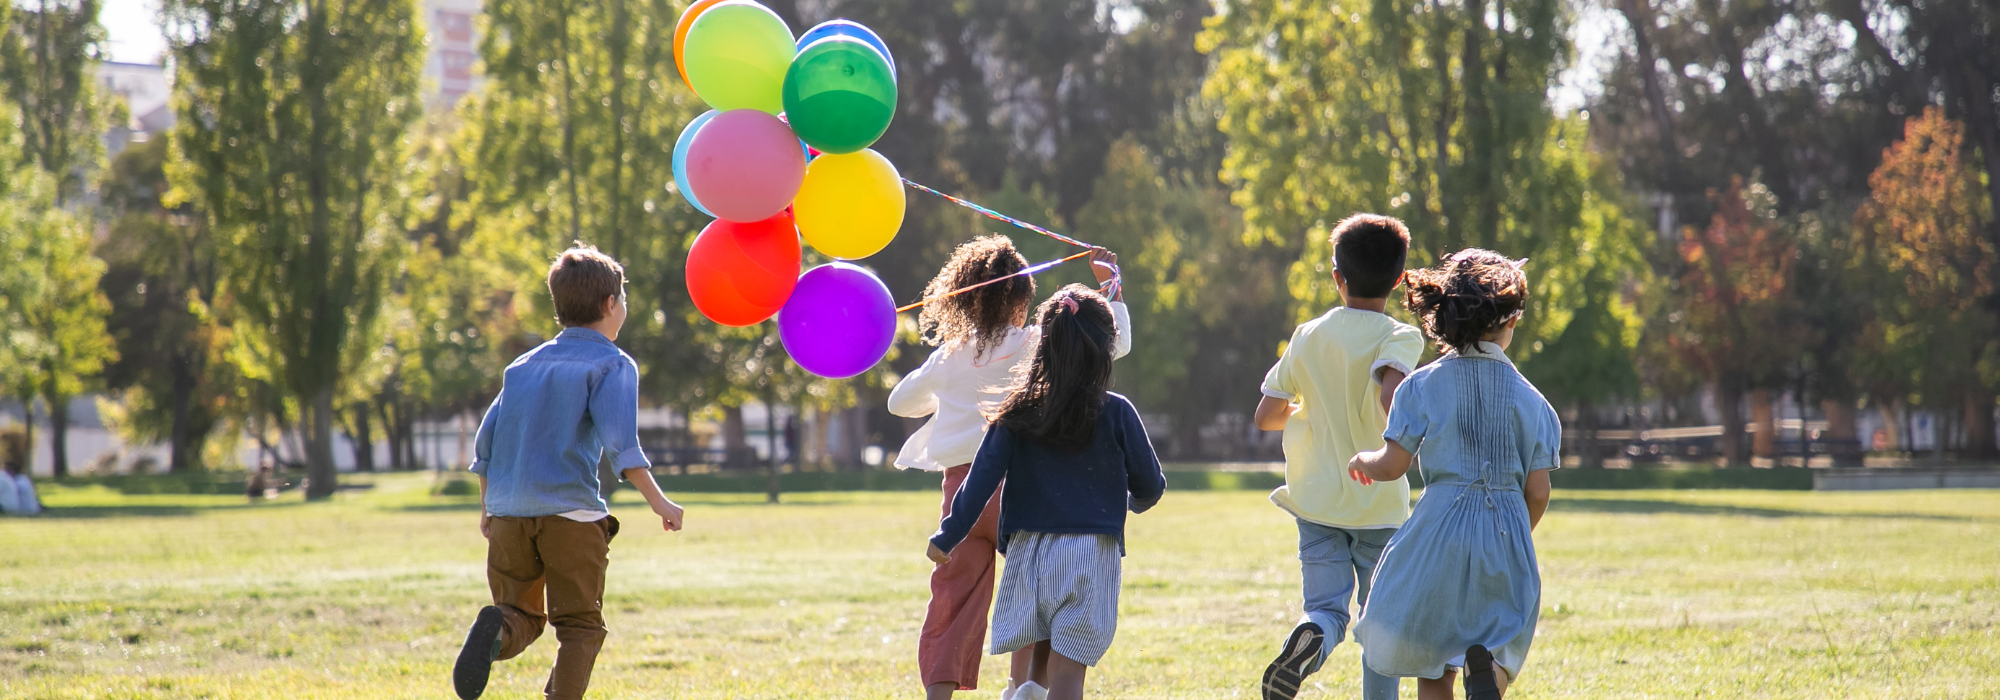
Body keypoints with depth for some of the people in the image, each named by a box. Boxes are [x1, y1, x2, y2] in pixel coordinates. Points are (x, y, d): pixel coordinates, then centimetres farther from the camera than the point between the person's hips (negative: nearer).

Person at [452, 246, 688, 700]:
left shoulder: (525, 365, 19)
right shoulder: (611, 364, 1)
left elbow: (486, 442, 17)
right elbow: (619, 440, -13)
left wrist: (489, 508, 26)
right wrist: (657, 501, -13)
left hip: (508, 510, 5)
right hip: (570, 510, -5)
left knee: (523, 616, 12)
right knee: (580, 625, 5)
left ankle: (497, 630, -21)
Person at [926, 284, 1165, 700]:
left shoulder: (1019, 413, 1)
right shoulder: (1115, 414, -4)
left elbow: (983, 478, -4)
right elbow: (1150, 485, 3)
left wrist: (947, 537, 3)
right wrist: (1134, 503, 27)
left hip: (1028, 550, 2)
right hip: (1090, 552, -2)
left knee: (1041, 659, 16)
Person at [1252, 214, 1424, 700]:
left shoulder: (1308, 337, 4)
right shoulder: (1400, 337, -9)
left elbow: (1266, 415, 9)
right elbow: (1391, 393, -30)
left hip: (1317, 500, 2)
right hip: (1381, 504, -2)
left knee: (1327, 609, -1)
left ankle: (1310, 639, -35)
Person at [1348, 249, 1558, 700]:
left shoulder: (1423, 385, -3)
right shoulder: (1530, 399, 3)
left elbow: (1392, 466, -6)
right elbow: (1537, 492, 3)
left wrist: (1364, 461, 18)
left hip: (1441, 529, -1)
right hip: (1507, 535, 1)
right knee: (1501, 655, 10)